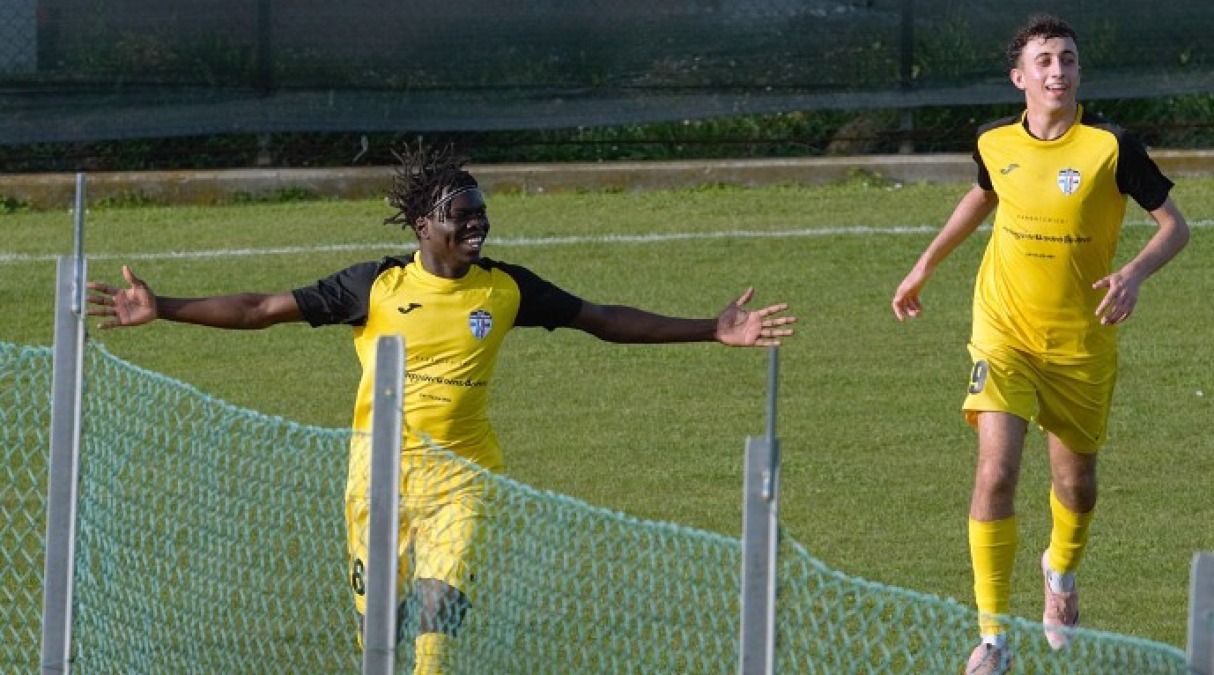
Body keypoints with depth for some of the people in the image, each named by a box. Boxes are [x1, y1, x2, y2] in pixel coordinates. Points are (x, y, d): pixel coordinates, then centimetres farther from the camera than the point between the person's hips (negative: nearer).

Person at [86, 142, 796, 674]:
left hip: (460, 476, 0)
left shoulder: (505, 289, 2)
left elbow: (604, 319, 10)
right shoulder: (377, 285, -3)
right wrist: (161, 308, -6)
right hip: (378, 470, 0)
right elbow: (264, 309, -1)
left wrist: (712, 330, 6)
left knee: (440, 613, -15)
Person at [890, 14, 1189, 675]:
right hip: (1004, 329, 0)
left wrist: (1135, 272, -26)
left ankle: (1061, 570, 51)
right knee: (995, 472, -17)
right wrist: (926, 264, 24)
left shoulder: (1111, 147, -14)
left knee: (1075, 481, 15)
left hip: (1081, 341, 0)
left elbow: (1174, 223, -7)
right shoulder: (994, 143, -4)